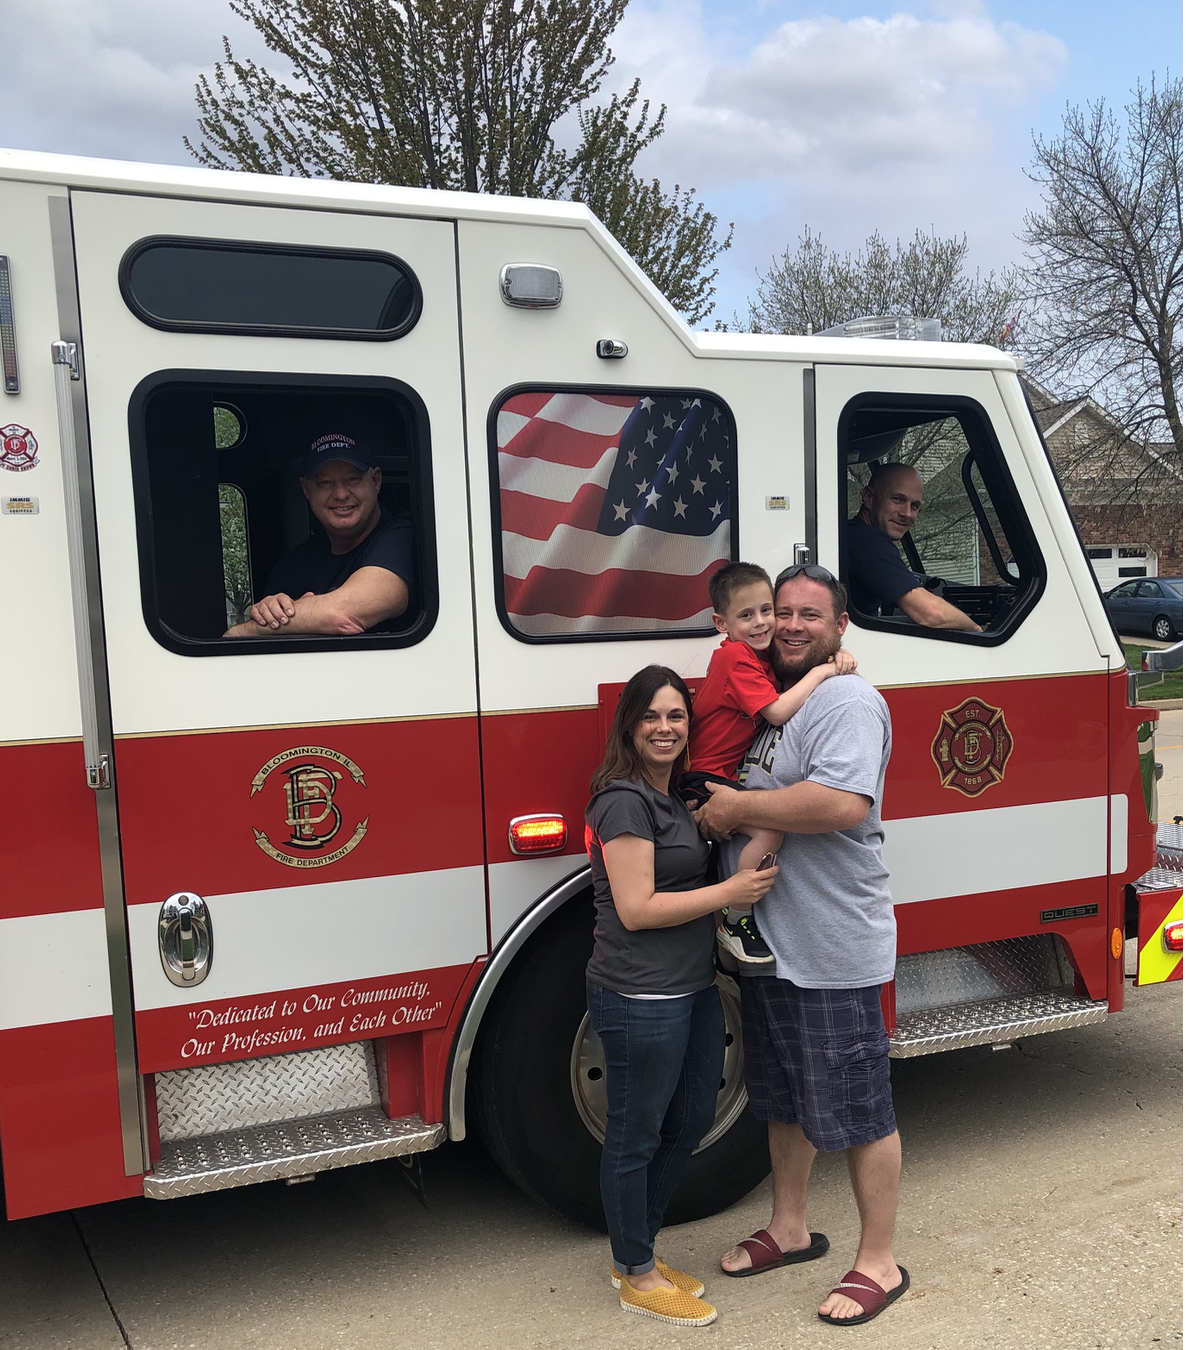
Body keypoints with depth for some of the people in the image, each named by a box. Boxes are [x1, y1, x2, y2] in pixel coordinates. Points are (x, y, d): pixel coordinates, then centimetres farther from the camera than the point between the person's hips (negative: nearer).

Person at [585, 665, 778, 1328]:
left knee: (691, 1122, 20)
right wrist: (730, 892, -16)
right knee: (635, 1136, 8)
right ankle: (637, 1276, 26)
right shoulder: (625, 801, -16)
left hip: (694, 988, 10)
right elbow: (636, 909, -20)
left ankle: (640, 1248, 37)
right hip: (641, 999, -10)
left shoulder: (675, 797, 12)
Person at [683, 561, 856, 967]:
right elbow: (778, 712, -27)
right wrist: (818, 673, -19)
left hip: (732, 773, 10)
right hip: (707, 778, -10)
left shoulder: (762, 651, 9)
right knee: (770, 829, -27)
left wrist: (839, 657, -4)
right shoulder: (737, 658, -19)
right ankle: (734, 922, -14)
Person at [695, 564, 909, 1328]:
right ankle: (790, 1229, 39)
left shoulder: (848, 701, -16)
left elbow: (841, 804, -31)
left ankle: (878, 1263, 21)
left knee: (858, 1111, 5)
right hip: (766, 943, 9)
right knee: (784, 1100, 22)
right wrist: (720, 811, 4)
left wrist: (736, 807, -22)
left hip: (834, 955, -9)